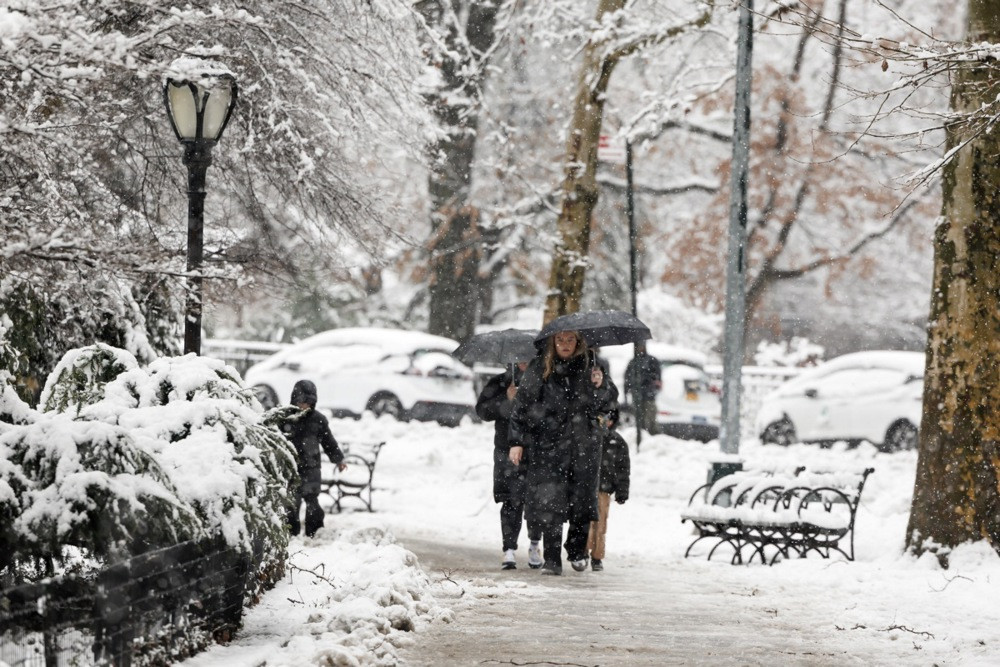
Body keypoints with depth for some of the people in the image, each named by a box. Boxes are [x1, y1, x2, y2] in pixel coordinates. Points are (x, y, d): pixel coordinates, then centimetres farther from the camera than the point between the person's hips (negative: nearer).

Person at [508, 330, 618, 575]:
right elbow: (522, 405, 4)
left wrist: (600, 385, -15)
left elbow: (610, 403, 6)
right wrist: (516, 441, -1)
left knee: (582, 499, 4)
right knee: (550, 502, -7)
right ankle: (551, 559, -1)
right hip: (548, 444, -1)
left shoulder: (589, 367, 6)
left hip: (583, 445, 1)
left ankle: (577, 551, 24)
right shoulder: (539, 368, 2)